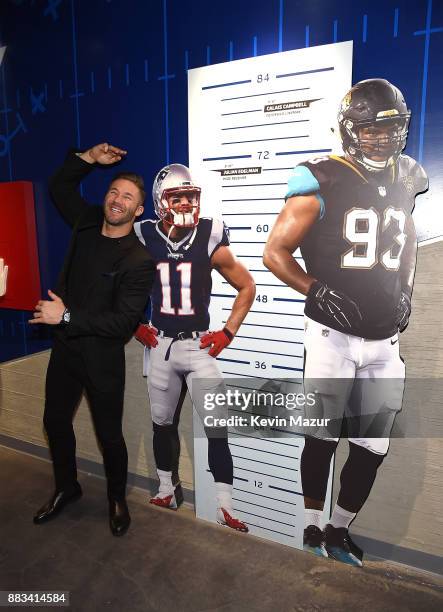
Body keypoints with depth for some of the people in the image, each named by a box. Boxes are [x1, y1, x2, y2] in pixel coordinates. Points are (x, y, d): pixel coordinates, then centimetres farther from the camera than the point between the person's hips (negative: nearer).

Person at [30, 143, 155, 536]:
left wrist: (67, 316, -25)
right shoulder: (88, 223, -1)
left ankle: (117, 499, 35)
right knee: (55, 421, 20)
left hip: (103, 358, -6)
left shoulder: (139, 260, -20)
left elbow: (124, 322, -25)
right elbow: (59, 186, 15)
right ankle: (67, 488, 45)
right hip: (65, 346, 7)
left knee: (109, 434, 8)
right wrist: (90, 158, 0)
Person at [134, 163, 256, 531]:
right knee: (163, 424, 16)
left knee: (217, 429, -2)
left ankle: (225, 509, 14)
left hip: (200, 345, -2)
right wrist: (136, 327, 5)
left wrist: (227, 333, -5)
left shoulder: (210, 242, -9)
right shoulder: (143, 241, -3)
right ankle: (167, 493, 38)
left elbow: (247, 287, 1)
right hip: (161, 345, 3)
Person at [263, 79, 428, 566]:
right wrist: (321, 293, -17)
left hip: (385, 340, 6)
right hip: (333, 335, -5)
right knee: (324, 437, 8)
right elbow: (275, 253, -7)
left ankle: (339, 531, 35)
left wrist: (405, 291, 10)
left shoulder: (405, 180, 9)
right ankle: (312, 531, 31)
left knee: (373, 446, 12)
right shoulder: (323, 183, -9)